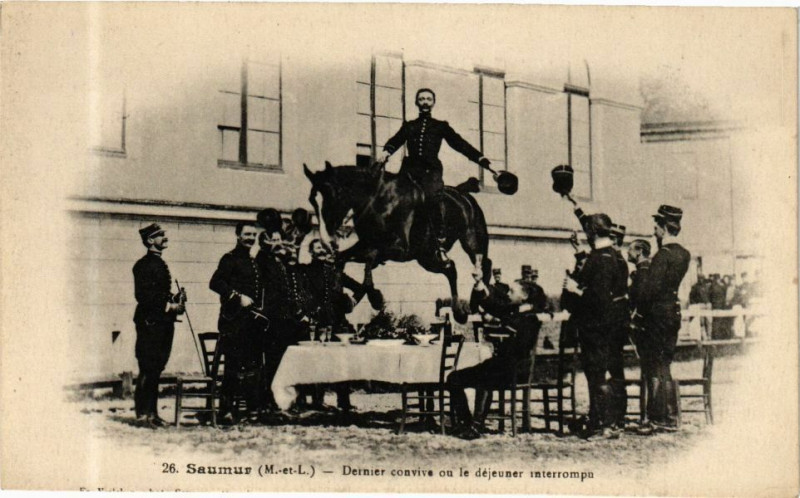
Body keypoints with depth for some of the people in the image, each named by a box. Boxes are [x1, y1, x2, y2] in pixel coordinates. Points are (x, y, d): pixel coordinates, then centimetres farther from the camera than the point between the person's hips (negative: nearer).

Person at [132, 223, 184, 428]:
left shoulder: (159, 264, 19)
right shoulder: (144, 265, -10)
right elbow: (143, 296, -18)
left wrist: (174, 301, 7)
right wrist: (168, 305, -18)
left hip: (163, 322, 9)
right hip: (150, 322, -9)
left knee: (156, 369, 10)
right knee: (148, 369, -6)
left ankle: (151, 412, 15)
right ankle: (143, 412, -1)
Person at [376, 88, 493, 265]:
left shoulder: (441, 126, 19)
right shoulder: (409, 126, 23)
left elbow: (460, 144, 13)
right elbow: (397, 140, 8)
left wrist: (483, 160, 3)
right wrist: (386, 151, -15)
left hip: (431, 169, -3)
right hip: (411, 167, 3)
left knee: (433, 196, -28)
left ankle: (440, 246, -29)